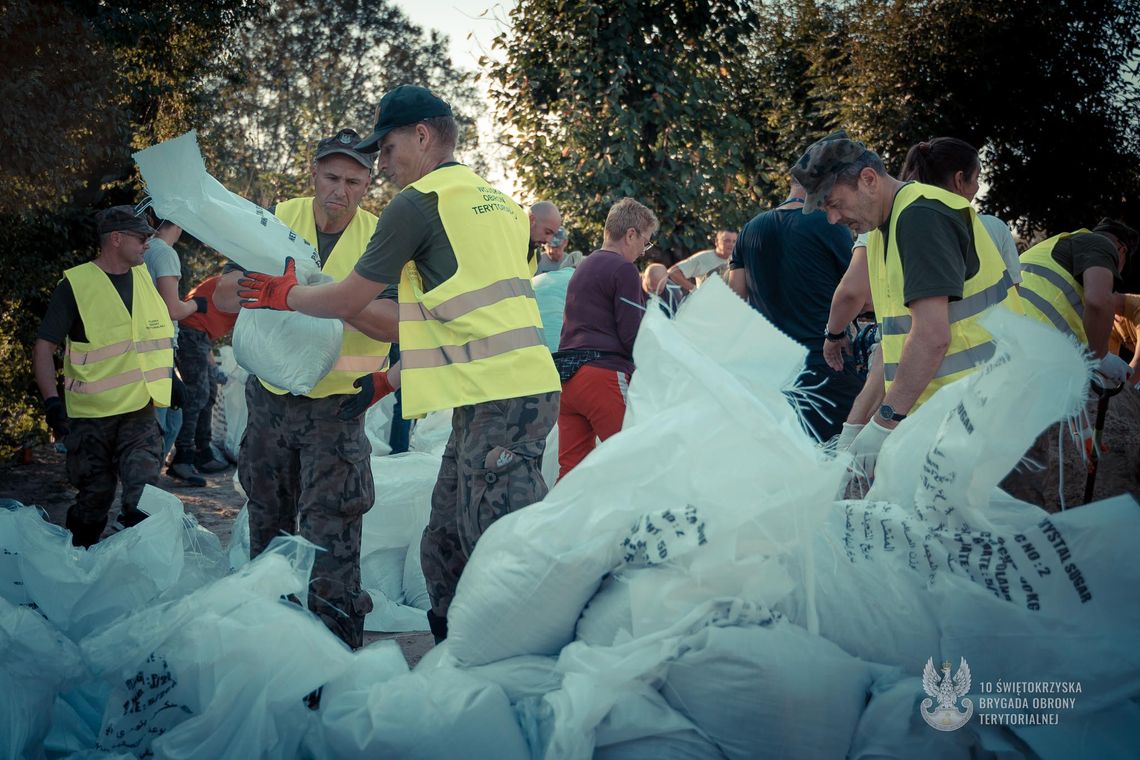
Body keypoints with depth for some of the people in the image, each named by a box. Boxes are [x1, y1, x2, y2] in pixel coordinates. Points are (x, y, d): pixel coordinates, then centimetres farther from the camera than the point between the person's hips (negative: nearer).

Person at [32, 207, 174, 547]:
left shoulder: (144, 276, 8)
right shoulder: (76, 284, -9)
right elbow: (44, 346, -9)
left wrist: (172, 377, 20)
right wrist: (51, 401, -18)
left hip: (141, 411, 4)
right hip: (90, 415, -3)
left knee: (143, 495, -10)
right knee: (94, 497, 7)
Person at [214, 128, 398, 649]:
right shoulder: (278, 219, -1)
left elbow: (392, 323, -22)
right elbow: (223, 295, -3)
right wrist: (256, 282, -27)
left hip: (337, 401, -3)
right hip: (270, 394, 4)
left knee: (332, 518, -9)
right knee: (267, 511, 16)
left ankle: (336, 622, 0)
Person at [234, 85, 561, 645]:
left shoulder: (418, 202, -6)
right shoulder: (495, 201, 22)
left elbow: (346, 301, 0)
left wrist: (284, 294, 20)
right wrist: (389, 379, 26)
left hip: (500, 402, -9)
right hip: (496, 394, 10)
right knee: (444, 551, 14)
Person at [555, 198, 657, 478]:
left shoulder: (582, 268, 23)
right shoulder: (623, 269, -5)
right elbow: (634, 336, -10)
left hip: (566, 376, 9)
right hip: (604, 374, -9)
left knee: (571, 467, 6)